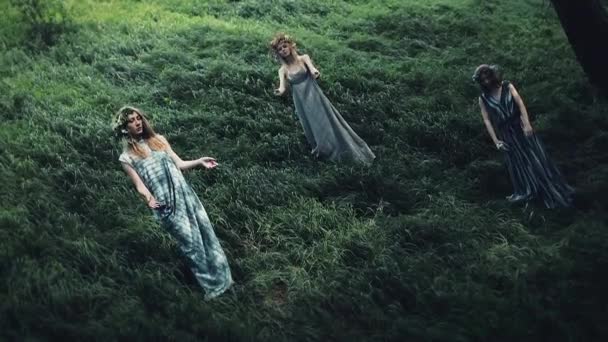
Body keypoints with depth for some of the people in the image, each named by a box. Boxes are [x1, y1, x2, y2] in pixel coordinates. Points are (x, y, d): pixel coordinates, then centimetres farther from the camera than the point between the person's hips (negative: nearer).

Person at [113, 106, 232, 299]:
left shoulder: (158, 139, 15)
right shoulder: (127, 157, 4)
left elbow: (179, 164, 13)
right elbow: (139, 185, -2)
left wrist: (199, 162, -3)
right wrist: (149, 200, -22)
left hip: (185, 193, 4)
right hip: (167, 204, -4)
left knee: (206, 233, 3)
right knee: (191, 243, -4)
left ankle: (223, 278, 13)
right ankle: (212, 285, 8)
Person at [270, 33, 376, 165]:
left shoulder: (303, 58, 0)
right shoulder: (283, 70, 3)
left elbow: (312, 67, -20)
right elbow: (282, 86, -12)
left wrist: (315, 72, -45)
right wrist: (279, 91, -37)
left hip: (314, 96, -1)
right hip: (301, 103, 1)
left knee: (329, 122, 1)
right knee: (313, 128, 5)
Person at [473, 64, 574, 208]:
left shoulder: (507, 86, -4)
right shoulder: (483, 98, -4)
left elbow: (520, 103, -9)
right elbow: (487, 120, -5)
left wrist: (527, 123, -20)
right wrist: (496, 141, -9)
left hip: (520, 126, 0)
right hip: (506, 133, 1)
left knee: (535, 156, 3)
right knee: (516, 161, 10)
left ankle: (553, 189, 12)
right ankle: (525, 191, 23)